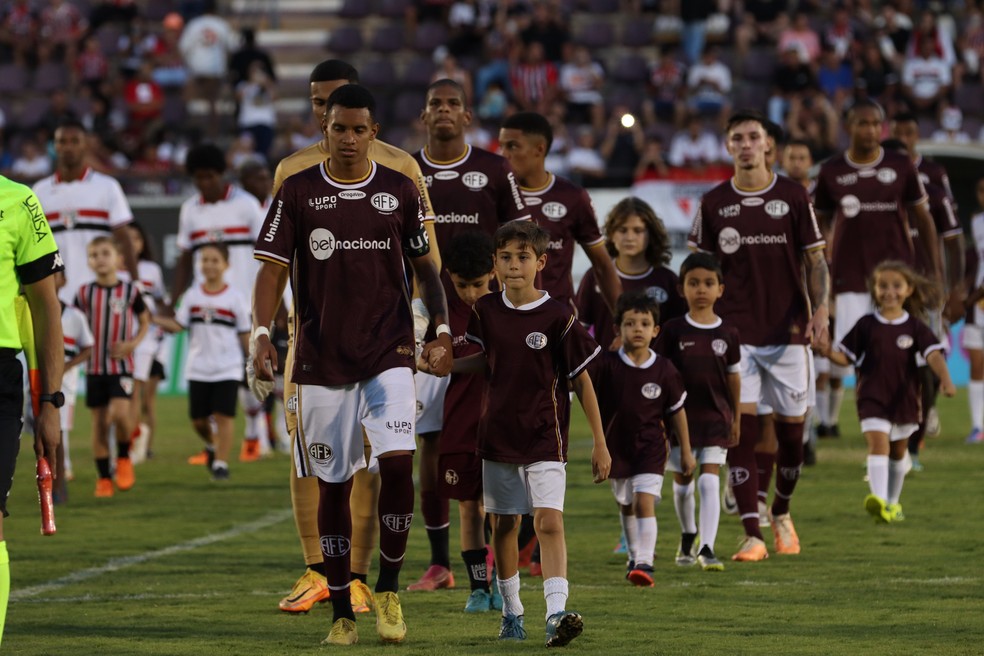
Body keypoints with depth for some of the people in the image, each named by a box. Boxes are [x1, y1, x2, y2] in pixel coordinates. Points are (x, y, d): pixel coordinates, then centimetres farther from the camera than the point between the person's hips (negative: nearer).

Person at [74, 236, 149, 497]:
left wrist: (132, 343, -7)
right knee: (99, 422, 4)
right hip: (94, 366, 2)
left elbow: (145, 321, 9)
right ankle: (103, 478, 14)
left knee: (120, 414, -20)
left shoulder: (130, 291, -3)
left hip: (121, 365, -2)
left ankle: (124, 458, 9)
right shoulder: (84, 293, 0)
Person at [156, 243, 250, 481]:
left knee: (223, 416, -9)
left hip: (227, 369, -3)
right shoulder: (192, 295, 4)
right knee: (198, 419, 8)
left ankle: (221, 463, -1)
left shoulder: (235, 298, -3)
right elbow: (178, 325, 3)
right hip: (198, 369, 3)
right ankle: (212, 446, 37)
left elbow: (245, 335, 1)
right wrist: (152, 318, -10)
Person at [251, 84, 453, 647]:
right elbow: (274, 269, 1)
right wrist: (262, 333, -13)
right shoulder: (298, 193, 2)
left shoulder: (400, 191, 6)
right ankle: (342, 614, 11)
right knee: (333, 485, 3)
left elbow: (424, 266, 13)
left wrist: (442, 330, 1)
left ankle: (389, 590, 0)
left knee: (398, 462, -17)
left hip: (389, 353, 0)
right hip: (321, 361, 0)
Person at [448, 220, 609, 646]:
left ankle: (557, 612, -26)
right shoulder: (486, 311, 1)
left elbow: (582, 381, -5)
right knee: (504, 526, 11)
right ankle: (511, 612, 25)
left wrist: (599, 443, -5)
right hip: (498, 434, 4)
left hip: (544, 438, -4)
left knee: (549, 522, -17)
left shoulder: (558, 318, -11)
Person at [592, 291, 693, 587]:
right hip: (616, 447, 2)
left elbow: (677, 410, 3)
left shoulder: (664, 370, -8)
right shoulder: (606, 364, -9)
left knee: (645, 501, -17)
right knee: (625, 505, 18)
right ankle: (634, 556, 37)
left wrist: (686, 451, 7)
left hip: (650, 446, -2)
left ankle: (645, 563, -20)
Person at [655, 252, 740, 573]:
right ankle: (688, 536, 38)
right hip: (680, 415, 1)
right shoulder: (673, 331, -4)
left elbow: (733, 376, 9)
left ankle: (707, 548, -15)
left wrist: (736, 418, 13)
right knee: (682, 481, 13)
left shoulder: (727, 333, 0)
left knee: (710, 481, -12)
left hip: (716, 417, -1)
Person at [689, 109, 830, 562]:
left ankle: (782, 515, 32)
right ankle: (752, 537, -13)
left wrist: (820, 310, -10)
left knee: (791, 431, 6)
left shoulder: (793, 197, 3)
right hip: (735, 333, 0)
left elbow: (815, 260, 4)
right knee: (740, 430, -12)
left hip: (788, 331, 0)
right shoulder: (714, 203, 5)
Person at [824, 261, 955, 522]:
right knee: (878, 443, -19)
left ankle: (892, 503, 33)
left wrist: (945, 380, -29)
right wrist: (827, 352, -18)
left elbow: (933, 354, -12)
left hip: (904, 399, 2)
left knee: (898, 451, 16)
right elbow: (845, 357, 4)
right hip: (873, 398, -2)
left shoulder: (915, 327, -1)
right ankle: (878, 501, -32)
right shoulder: (866, 325, -1)